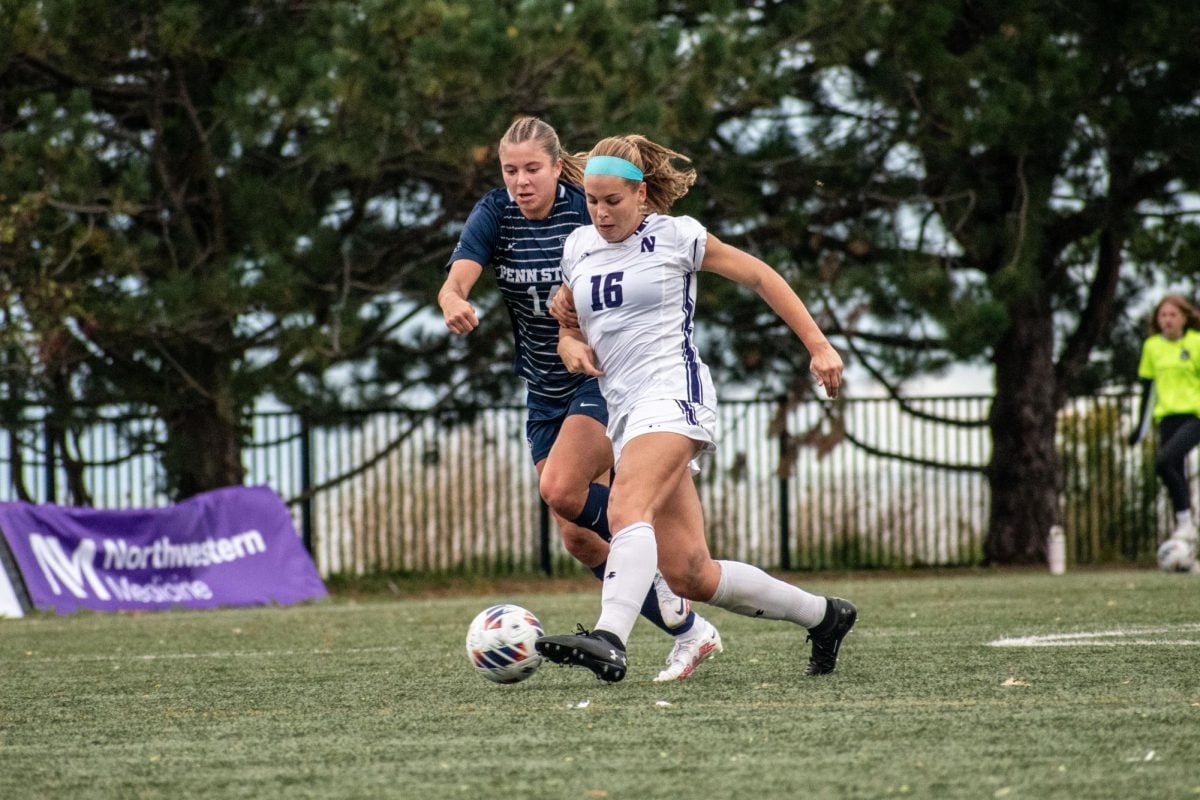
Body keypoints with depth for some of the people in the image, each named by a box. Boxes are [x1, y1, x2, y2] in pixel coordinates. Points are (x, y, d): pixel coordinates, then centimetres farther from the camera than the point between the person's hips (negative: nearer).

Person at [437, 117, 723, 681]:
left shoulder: (588, 210, -14)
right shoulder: (494, 215, -4)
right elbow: (456, 279, -21)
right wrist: (454, 303, -44)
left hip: (606, 375, -5)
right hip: (546, 393, 5)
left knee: (561, 490, -27)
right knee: (578, 538, 2)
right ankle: (690, 631, 14)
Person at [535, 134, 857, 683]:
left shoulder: (675, 235, 0)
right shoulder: (579, 247, 16)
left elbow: (759, 276, 7)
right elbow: (571, 329, 26)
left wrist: (818, 346, 3)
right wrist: (574, 348, 1)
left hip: (673, 391, -6)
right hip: (625, 409, 6)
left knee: (627, 509, -32)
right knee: (690, 575, 1)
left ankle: (610, 641, -50)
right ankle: (822, 616, 17)